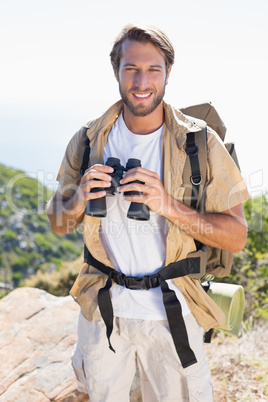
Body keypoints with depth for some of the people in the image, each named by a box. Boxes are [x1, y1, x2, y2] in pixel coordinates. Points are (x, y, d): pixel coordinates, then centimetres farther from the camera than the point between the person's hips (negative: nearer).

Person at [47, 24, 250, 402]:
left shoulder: (201, 143, -12)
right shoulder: (88, 141, -5)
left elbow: (236, 236, -12)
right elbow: (58, 223, 3)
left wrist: (170, 206, -28)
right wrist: (79, 200, -20)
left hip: (172, 312, -2)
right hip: (102, 306, 2)